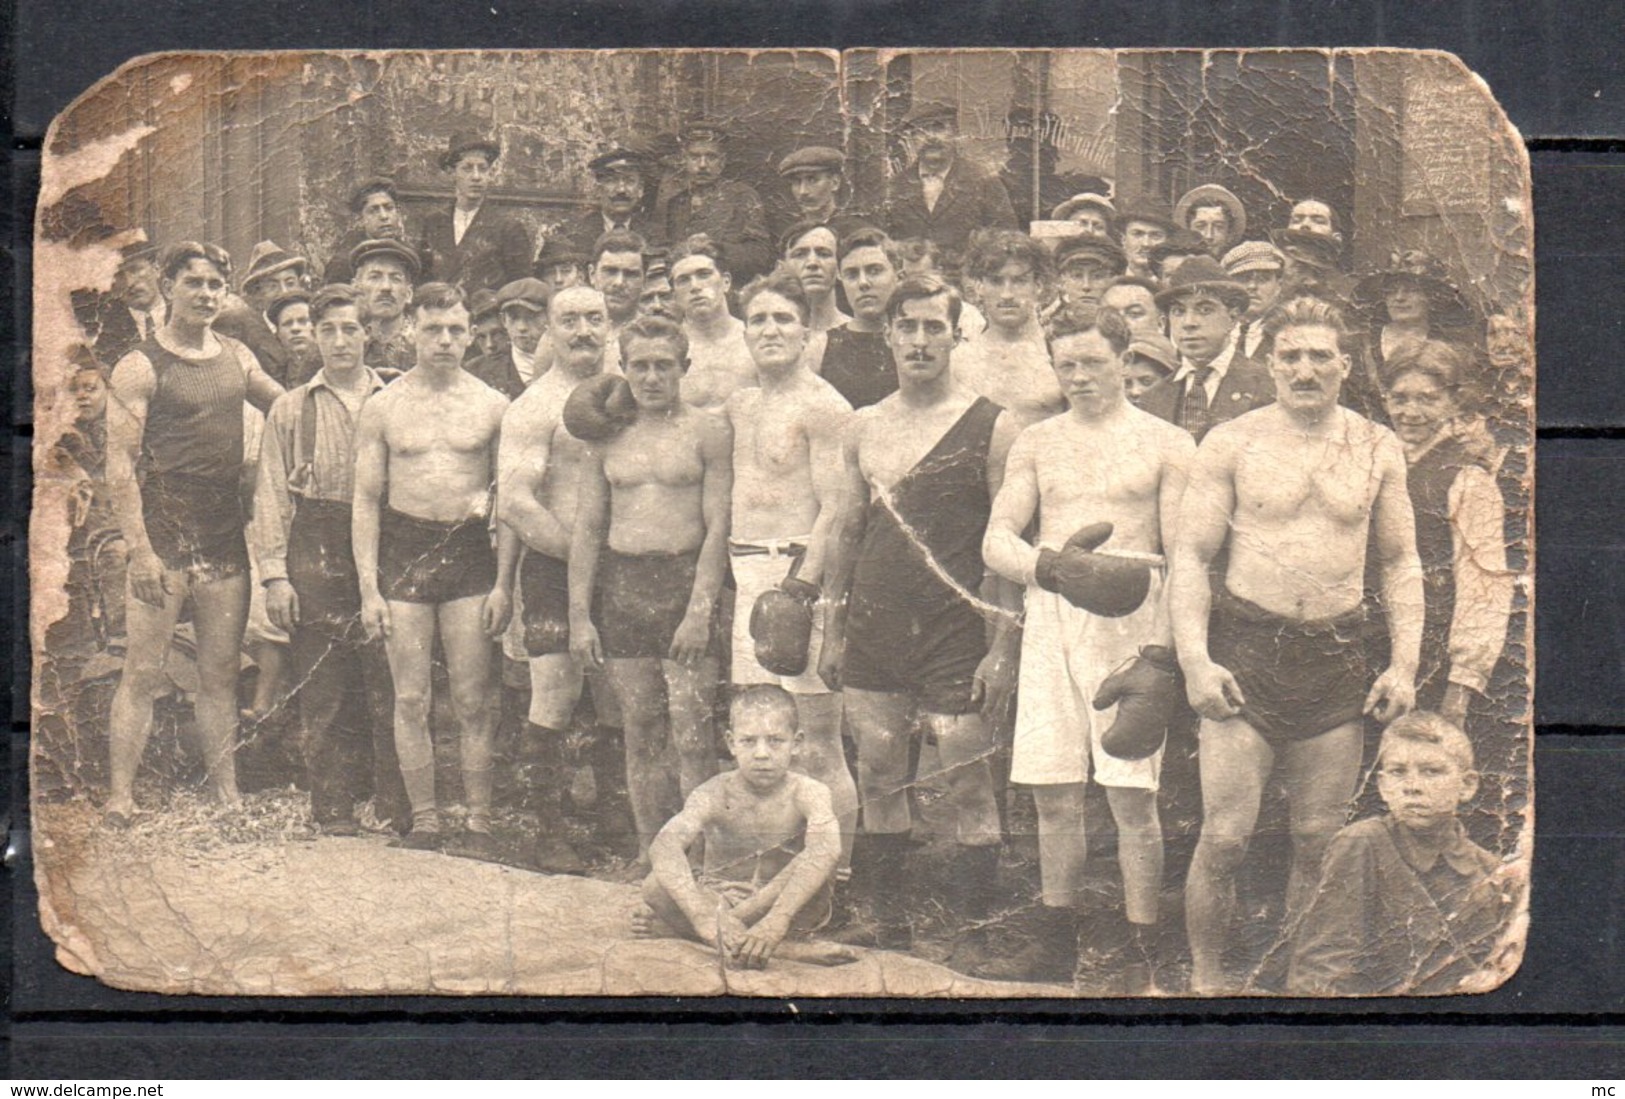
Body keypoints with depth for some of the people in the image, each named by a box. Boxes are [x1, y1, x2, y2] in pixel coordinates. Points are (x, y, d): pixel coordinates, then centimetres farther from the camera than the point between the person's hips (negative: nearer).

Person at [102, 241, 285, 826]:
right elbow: (120, 466, -9)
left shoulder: (237, 357, 12)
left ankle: (228, 795, 14)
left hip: (225, 533, 5)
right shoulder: (140, 368, -4)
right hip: (163, 531, -5)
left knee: (221, 673, 9)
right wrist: (140, 550, -16)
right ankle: (120, 796, -1)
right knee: (143, 672, -5)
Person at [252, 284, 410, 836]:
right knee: (322, 690, 1)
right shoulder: (291, 409, 8)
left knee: (386, 682, -3)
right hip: (314, 557, 0)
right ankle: (333, 809, 10)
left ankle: (393, 809, 5)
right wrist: (274, 574, -3)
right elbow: (271, 496, 6)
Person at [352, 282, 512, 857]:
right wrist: (368, 588, -2)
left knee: (474, 700, -1)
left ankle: (479, 822, 5)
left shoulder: (493, 405, 5)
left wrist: (504, 582, -2)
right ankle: (423, 821, 9)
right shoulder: (382, 407, 5)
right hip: (403, 550, 1)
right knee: (410, 700, 1)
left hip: (470, 553, 0)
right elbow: (366, 499, 6)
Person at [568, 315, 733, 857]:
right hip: (620, 583, 4)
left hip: (686, 577, -4)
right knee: (640, 735, 6)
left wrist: (699, 611, -12)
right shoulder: (608, 435, 12)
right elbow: (587, 528, 12)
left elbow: (719, 527, -4)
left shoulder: (709, 431, 1)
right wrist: (579, 615, 5)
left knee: (691, 736, -8)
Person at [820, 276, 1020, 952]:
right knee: (878, 780, 8)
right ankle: (890, 924, 18)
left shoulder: (990, 427, -3)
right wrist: (832, 634, 13)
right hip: (873, 628, 5)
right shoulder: (865, 428, 11)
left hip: (954, 628, -5)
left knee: (967, 783, -4)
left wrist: (1004, 646, -12)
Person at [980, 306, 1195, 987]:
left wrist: (1164, 649, -13)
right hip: (1048, 620, 4)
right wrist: (1051, 565, -16)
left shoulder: (1166, 446, 4)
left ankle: (1143, 956, 1)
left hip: (1131, 622, -4)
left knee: (1132, 794, -6)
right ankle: (1055, 947, 16)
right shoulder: (1036, 444, 15)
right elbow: (996, 541, 7)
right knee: (1054, 793, 6)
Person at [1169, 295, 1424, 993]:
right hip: (1246, 649, -2)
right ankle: (1205, 975, 8)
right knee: (1225, 836, -7)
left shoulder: (1377, 449, 8)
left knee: (1320, 839, 6)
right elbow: (1191, 556, 0)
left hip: (1339, 658, 2)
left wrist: (1404, 664, 3)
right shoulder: (1230, 444, 1)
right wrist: (1194, 659, -11)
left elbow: (1400, 563, 13)